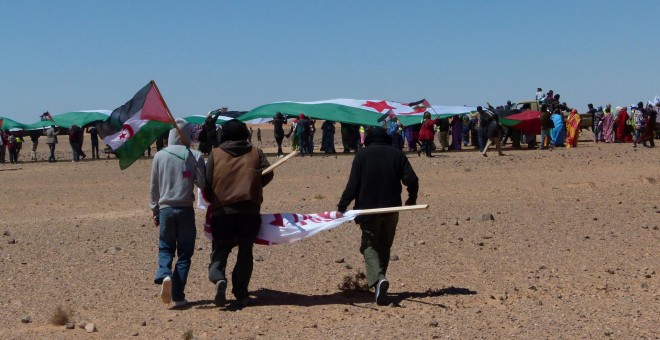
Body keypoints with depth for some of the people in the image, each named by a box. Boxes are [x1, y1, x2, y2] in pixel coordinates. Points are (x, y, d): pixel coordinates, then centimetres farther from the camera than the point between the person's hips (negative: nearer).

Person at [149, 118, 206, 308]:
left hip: (165, 209, 1)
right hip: (186, 209, -1)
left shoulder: (160, 156, 2)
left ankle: (164, 275, -17)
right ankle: (178, 296, 3)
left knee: (165, 247, 14)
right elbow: (202, 183, -4)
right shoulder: (195, 156, -4)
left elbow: (153, 187, 7)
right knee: (184, 252, 7)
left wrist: (155, 211, 16)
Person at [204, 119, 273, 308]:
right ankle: (241, 294, 8)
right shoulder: (256, 152, 9)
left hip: (221, 211, 0)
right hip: (250, 209, 0)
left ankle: (218, 278, -18)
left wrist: (214, 200, 22)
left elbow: (207, 183, 4)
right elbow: (267, 175, 4)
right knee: (245, 250, 11)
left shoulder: (215, 154, 6)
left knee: (220, 249, 10)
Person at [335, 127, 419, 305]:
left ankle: (378, 279, -22)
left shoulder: (362, 154, -2)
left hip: (368, 209, -2)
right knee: (385, 246, 17)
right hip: (391, 209, 3)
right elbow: (412, 180, -3)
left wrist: (342, 206, -4)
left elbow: (353, 184, -8)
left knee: (370, 245, 2)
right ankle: (379, 279, 19)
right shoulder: (397, 154, 4)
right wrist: (412, 199, 14)